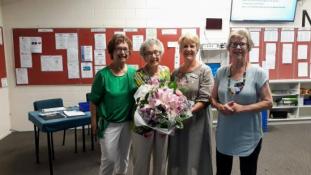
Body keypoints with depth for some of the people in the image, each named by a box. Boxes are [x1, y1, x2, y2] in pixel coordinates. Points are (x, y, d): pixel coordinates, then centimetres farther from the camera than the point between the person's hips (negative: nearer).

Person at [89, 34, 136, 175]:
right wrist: (94, 121, -8)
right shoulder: (103, 74, -14)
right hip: (109, 123, -4)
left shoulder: (133, 73, -2)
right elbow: (94, 101, -9)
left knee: (124, 158, 19)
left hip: (128, 122, 4)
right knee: (109, 159, 5)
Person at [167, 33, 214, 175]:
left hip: (196, 122, -4)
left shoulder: (204, 70, -6)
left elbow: (204, 99, -13)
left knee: (194, 161, 7)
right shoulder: (175, 73, 7)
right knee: (177, 161, 15)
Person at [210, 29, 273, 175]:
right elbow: (213, 98, 8)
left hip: (249, 136, -2)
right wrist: (220, 107, -14)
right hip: (224, 135, 3)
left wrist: (242, 108, -21)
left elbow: (268, 102, -9)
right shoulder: (221, 72, 0)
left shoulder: (258, 73, -9)